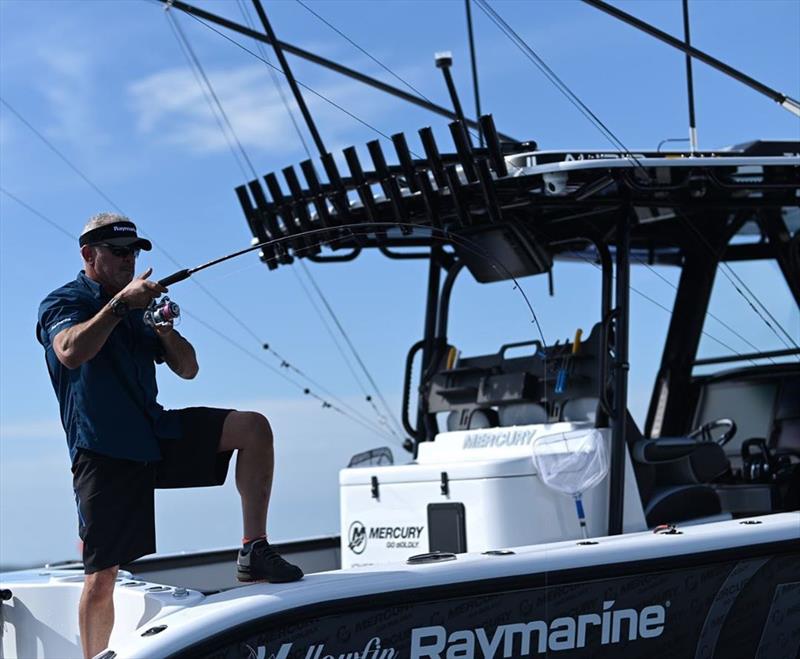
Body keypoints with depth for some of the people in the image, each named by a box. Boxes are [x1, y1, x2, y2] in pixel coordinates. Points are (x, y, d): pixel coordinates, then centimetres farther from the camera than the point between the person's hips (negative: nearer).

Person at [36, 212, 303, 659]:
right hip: (104, 452, -5)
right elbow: (70, 352, -24)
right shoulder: (63, 303, -1)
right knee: (101, 575, -6)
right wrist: (120, 303, -26)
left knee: (253, 428, -13)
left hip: (157, 434, 5)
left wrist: (166, 330, -6)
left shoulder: (138, 307, 17)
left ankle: (254, 552, -11)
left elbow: (187, 369, 13)